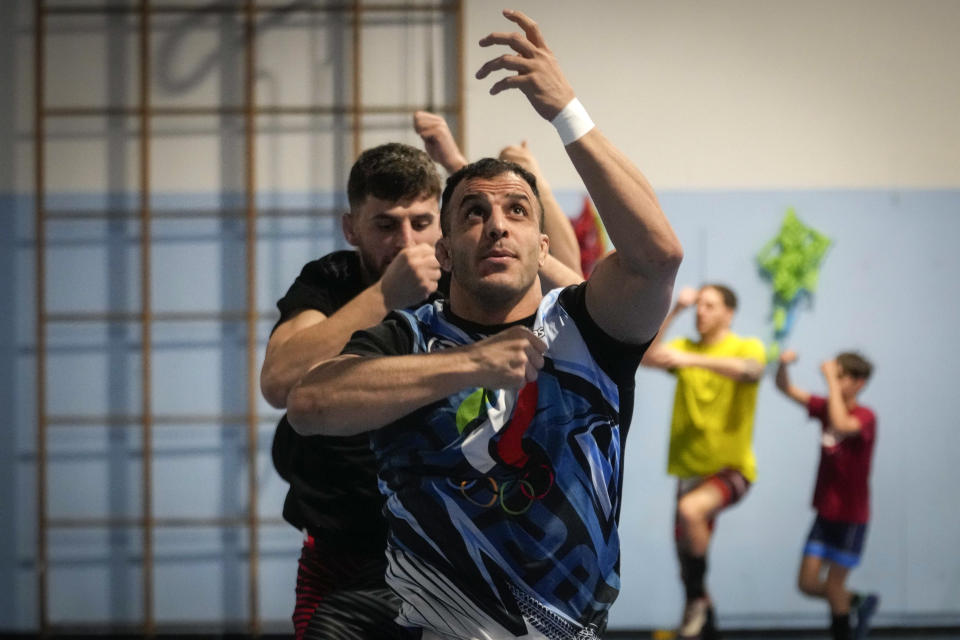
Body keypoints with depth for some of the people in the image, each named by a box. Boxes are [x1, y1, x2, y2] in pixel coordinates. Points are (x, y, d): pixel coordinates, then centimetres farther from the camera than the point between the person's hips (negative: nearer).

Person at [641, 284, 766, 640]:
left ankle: (697, 598, -16)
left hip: (732, 467, -5)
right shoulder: (685, 347, 9)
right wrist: (674, 311, -12)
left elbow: (750, 370, -27)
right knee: (686, 551, 7)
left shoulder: (747, 347, -3)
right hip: (690, 469, 6)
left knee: (690, 509, -33)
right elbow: (645, 356, -8)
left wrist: (691, 359, -36)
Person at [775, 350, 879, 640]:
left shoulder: (864, 417, -15)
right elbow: (786, 388, 1)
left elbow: (842, 425, -38)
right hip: (825, 513, 6)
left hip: (850, 516, -6)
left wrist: (831, 381, -32)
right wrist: (783, 364, -21)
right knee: (807, 583, 4)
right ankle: (860, 603, 27)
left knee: (833, 586, 0)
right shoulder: (826, 407, 3)